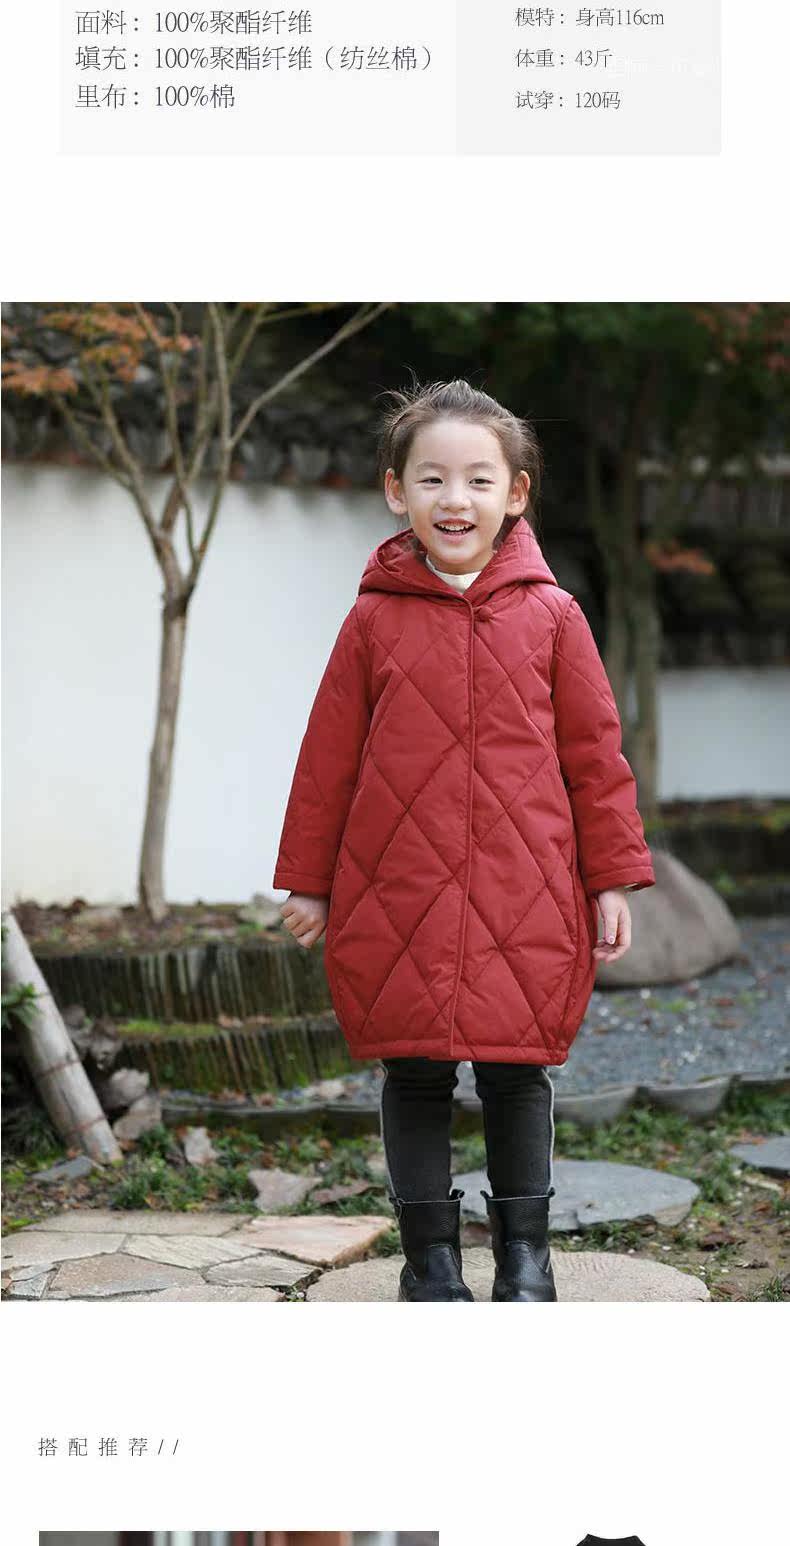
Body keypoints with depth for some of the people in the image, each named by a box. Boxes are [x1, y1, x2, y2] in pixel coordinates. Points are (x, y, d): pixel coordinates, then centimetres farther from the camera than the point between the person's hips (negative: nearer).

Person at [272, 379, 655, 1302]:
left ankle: (524, 1251, 25)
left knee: (517, 1073, 8)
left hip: (525, 903, 0)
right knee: (414, 1076, 8)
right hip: (396, 904, 0)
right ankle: (429, 1252, 23)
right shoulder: (374, 620, 1)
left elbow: (595, 753, 5)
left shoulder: (552, 617, 2)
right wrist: (307, 881, 8)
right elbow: (328, 758, 6)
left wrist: (613, 879, 4)